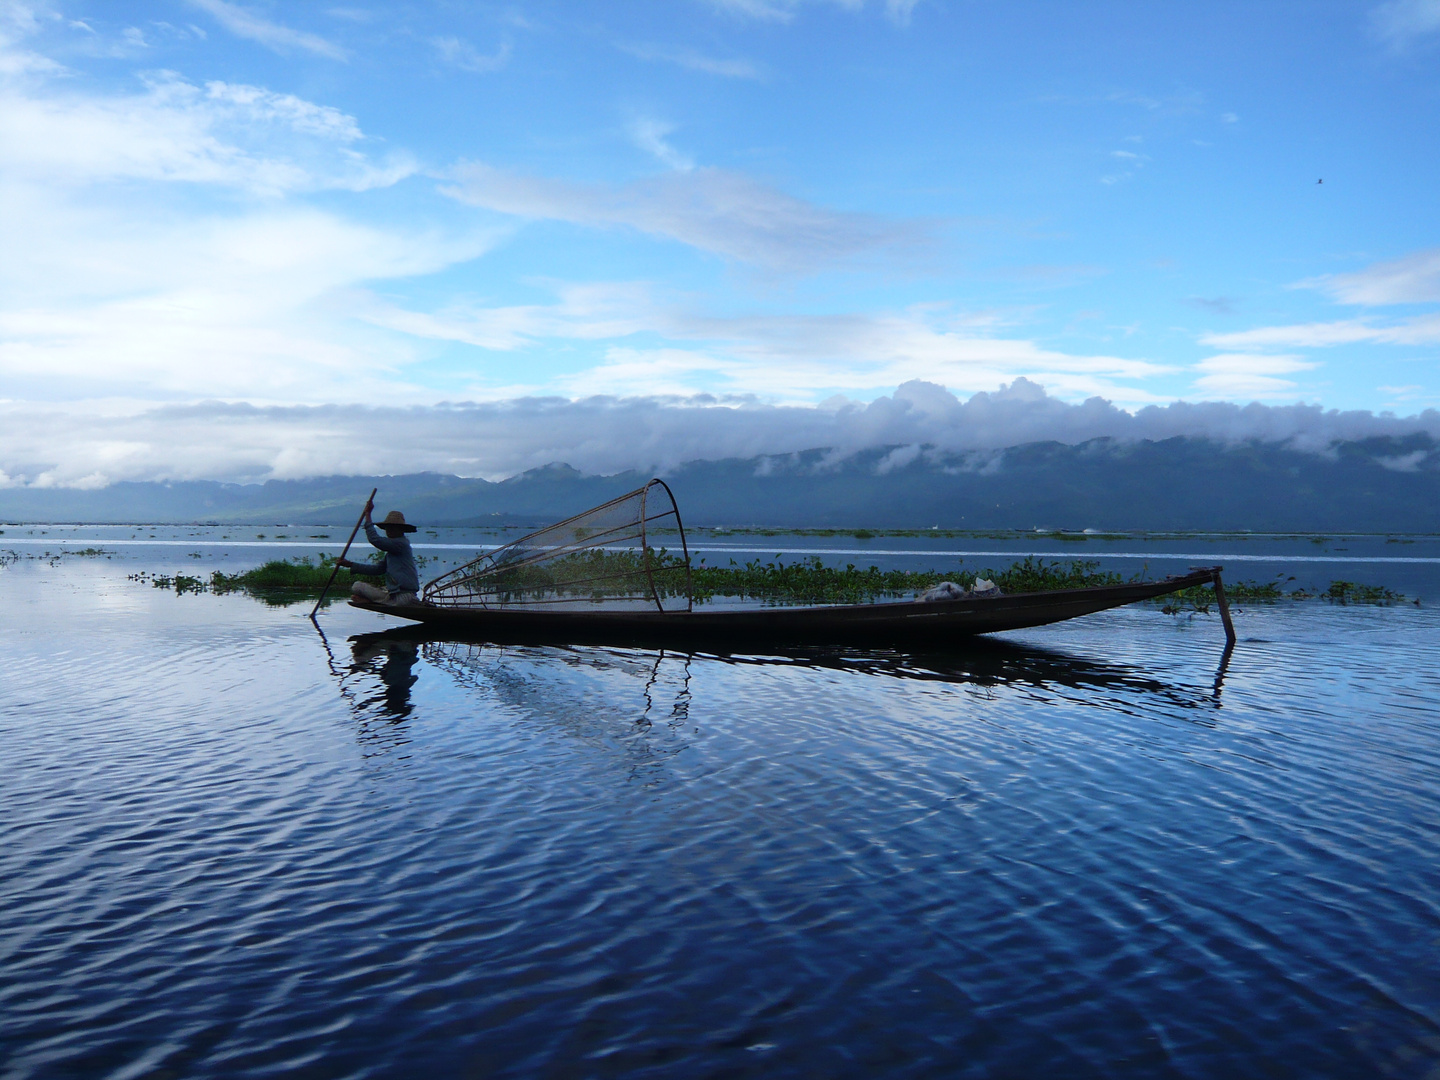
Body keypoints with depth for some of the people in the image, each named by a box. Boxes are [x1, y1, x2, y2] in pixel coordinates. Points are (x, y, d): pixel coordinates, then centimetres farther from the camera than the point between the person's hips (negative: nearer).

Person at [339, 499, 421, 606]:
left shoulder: (400, 544, -10)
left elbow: (374, 539, -20)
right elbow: (377, 569, 18)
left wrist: (367, 514, -11)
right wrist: (351, 564, 12)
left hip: (401, 597, -10)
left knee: (357, 587, -11)